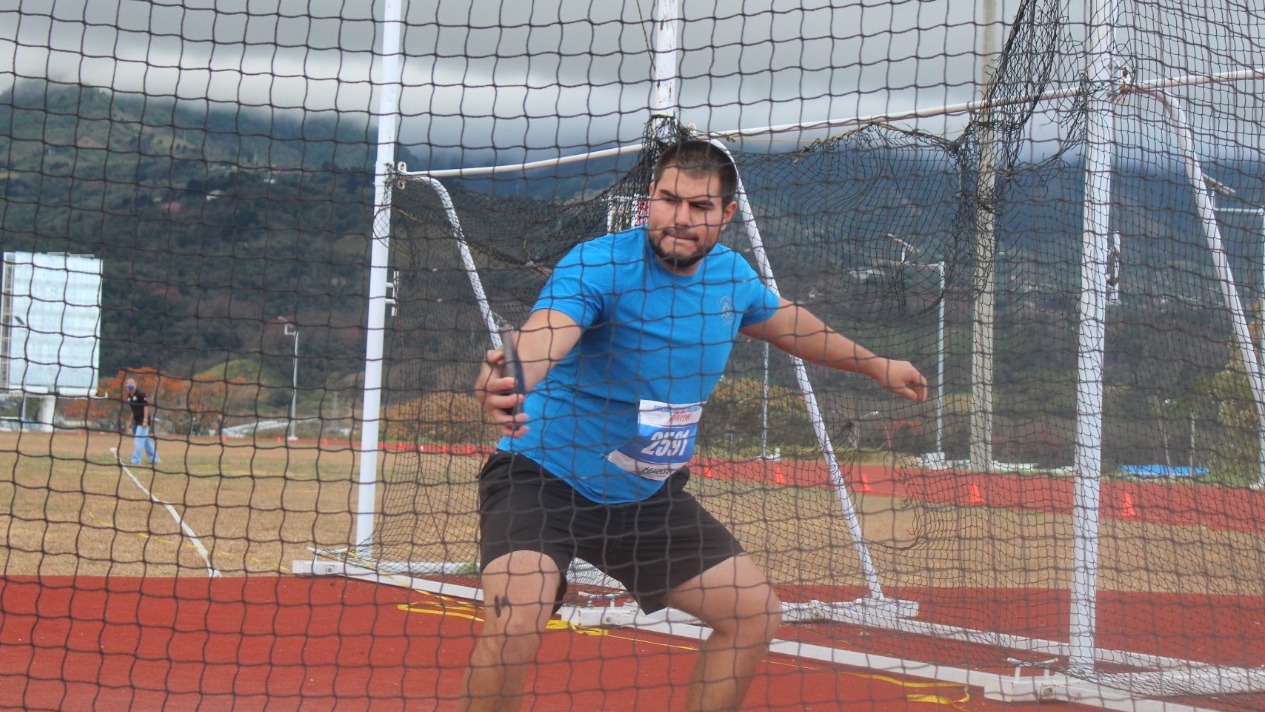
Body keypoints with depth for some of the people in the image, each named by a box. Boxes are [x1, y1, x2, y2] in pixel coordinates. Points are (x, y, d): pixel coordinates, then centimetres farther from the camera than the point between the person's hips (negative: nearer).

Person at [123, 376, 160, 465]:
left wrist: (145, 420, -22)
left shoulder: (140, 394, -14)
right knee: (146, 440, 13)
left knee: (138, 440, -12)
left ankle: (135, 460, -12)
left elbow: (146, 406, -17)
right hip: (137, 421, 8)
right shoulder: (129, 396, 10)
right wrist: (131, 421, 19)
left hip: (143, 421, -8)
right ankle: (154, 459, 21)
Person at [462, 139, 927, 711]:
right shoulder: (597, 264, -22)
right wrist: (504, 385, -66)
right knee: (514, 620, -30)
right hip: (544, 476, -7)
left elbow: (787, 323, 22)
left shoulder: (731, 275, -1)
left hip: (649, 494, 7)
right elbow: (541, 337, -42)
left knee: (756, 613, 8)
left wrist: (876, 365, 34)